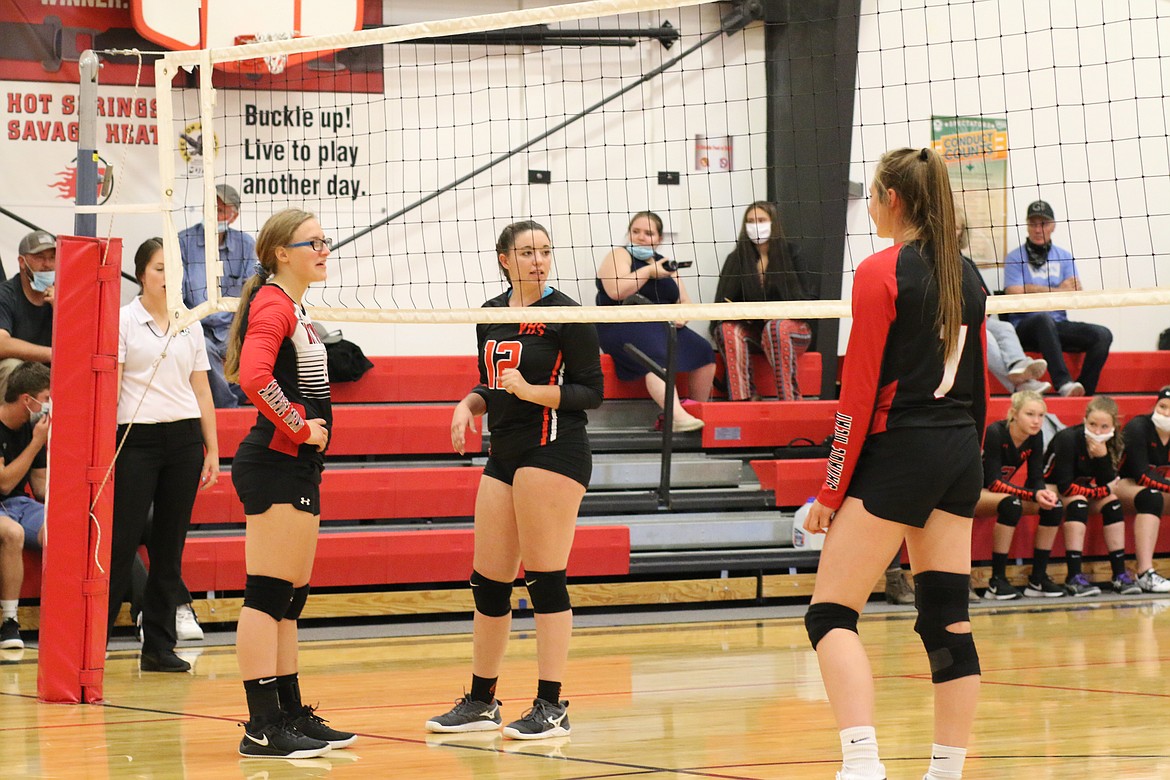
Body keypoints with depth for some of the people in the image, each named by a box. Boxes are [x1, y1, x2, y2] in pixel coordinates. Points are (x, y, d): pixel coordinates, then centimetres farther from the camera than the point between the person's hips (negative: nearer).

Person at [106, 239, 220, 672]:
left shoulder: (190, 325, 12)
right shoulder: (123, 320, -1)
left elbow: (202, 392, 15)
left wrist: (212, 449, 10)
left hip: (184, 440, 4)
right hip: (137, 439, -4)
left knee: (170, 543, 4)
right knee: (123, 541, -8)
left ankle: (159, 644, 9)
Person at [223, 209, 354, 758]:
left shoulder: (292, 308, 18)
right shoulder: (272, 306, -12)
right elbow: (253, 377, -28)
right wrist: (299, 428, -18)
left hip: (298, 466, 10)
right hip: (275, 465, -10)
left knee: (290, 599, 13)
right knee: (267, 594, -9)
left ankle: (291, 715, 19)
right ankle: (262, 727, -10)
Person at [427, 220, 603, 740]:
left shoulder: (566, 315, -7)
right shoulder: (491, 315, 13)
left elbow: (591, 392, -8)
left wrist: (531, 390, -19)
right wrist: (469, 404, 4)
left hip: (554, 450, -7)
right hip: (504, 453, 7)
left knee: (545, 579, -8)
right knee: (488, 582, 9)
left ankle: (551, 707, -3)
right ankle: (481, 702, 20)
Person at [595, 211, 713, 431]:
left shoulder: (664, 264, 21)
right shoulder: (619, 256, 3)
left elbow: (685, 302, 21)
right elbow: (616, 291, -17)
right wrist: (648, 271, -7)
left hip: (661, 326, 7)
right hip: (621, 327, -7)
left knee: (703, 351, -16)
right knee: (657, 355, -36)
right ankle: (677, 417, -51)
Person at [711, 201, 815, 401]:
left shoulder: (790, 254, 2)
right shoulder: (737, 259, 6)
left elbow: (805, 299, 0)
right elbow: (722, 302, 1)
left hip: (790, 326, -2)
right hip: (752, 331, 2)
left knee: (775, 329, -37)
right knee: (727, 329, -30)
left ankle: (790, 400, -38)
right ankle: (743, 398, -36)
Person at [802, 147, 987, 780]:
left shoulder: (881, 273, -9)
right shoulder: (968, 276, 12)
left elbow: (859, 394, -11)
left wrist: (831, 493, -6)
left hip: (898, 450, -7)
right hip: (961, 453, 7)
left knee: (831, 613, -6)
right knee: (948, 620, 8)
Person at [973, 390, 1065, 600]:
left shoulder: (1035, 437, -5)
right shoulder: (995, 433, -25)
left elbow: (1036, 478, -3)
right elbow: (993, 482, -28)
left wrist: (1044, 492, -28)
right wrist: (1034, 495, -36)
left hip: (1004, 492, 7)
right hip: (975, 495, -7)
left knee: (1054, 505, -13)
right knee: (1011, 504, -37)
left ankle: (1038, 580, -9)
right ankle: (996, 582, -31)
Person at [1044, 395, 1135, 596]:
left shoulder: (1113, 444, -8)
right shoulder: (1068, 438, -26)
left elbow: (1107, 485, -14)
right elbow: (1065, 486, -29)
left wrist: (1102, 456, -29)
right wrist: (1099, 491, -22)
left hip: (1086, 490, 6)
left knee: (1112, 501, -19)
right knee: (1078, 502, -33)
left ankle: (1119, 574, -18)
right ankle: (1074, 577, -37)